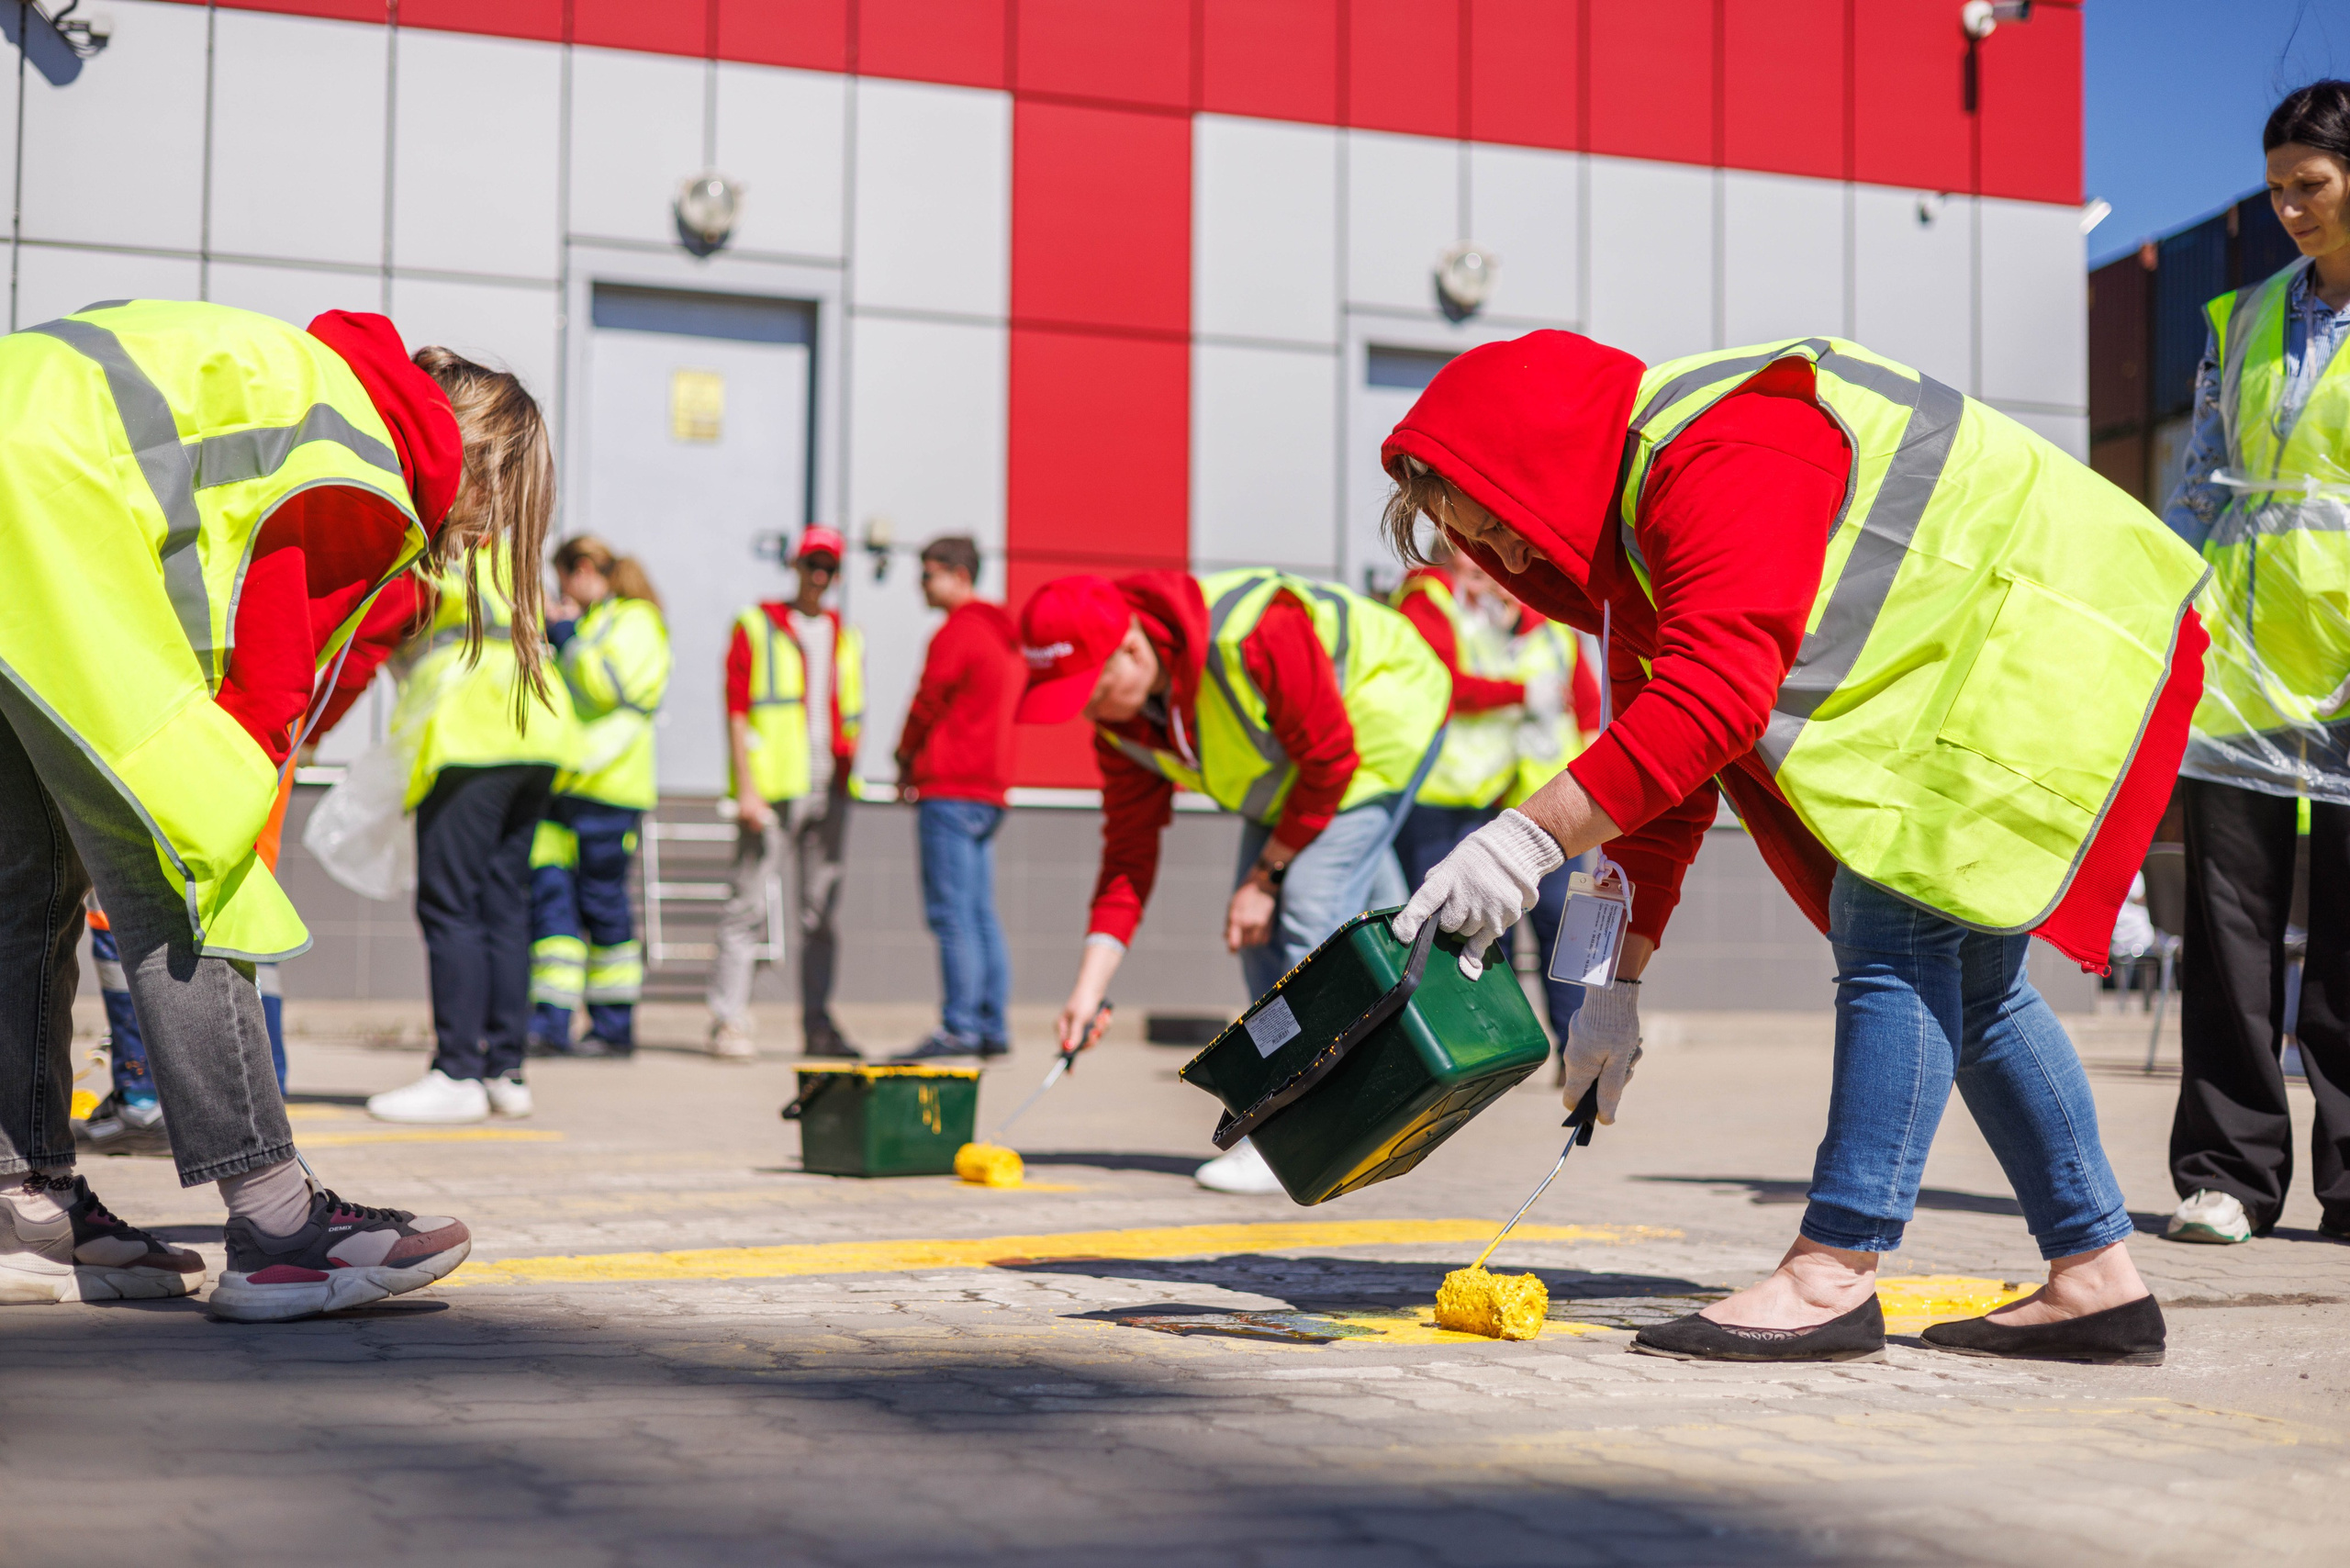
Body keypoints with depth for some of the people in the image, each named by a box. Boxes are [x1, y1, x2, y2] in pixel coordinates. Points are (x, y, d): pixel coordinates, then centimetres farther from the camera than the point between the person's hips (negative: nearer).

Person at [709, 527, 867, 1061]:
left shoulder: (847, 638, 17)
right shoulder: (755, 628, 3)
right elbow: (736, 712, -3)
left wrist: (846, 771, 10)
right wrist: (745, 790, -11)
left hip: (829, 788, 5)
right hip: (771, 787, -5)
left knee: (821, 907, 6)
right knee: (750, 902, -7)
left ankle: (817, 1022, 11)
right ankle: (728, 1019, -4)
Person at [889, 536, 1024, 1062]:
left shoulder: (956, 633, -10)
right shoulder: (1007, 637, 19)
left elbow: (928, 703, -9)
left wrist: (905, 760, 8)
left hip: (950, 791, -9)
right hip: (990, 788, 9)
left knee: (951, 914, -10)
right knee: (980, 914, 10)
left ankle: (959, 1028, -13)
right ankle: (993, 1027, 9)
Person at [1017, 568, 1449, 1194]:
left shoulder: (1253, 637, -39)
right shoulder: (1120, 722, -14)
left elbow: (1331, 760, -28)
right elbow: (1128, 850, -9)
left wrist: (1266, 876, -20)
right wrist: (1090, 987, -17)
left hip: (1380, 731, -8)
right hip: (1287, 771, 8)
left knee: (1311, 914, -20)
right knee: (1260, 937, 2)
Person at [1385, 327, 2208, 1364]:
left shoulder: (1718, 459, -26)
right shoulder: (1634, 530, 7)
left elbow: (1711, 702, -36)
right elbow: (1656, 747, 10)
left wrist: (1527, 838, -37)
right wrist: (1619, 978, 6)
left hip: (2056, 646, -11)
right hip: (1965, 673, 11)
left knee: (1893, 927, -18)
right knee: (1961, 974, 12)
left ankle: (1836, 1272, -16)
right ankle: (2095, 1280, 19)